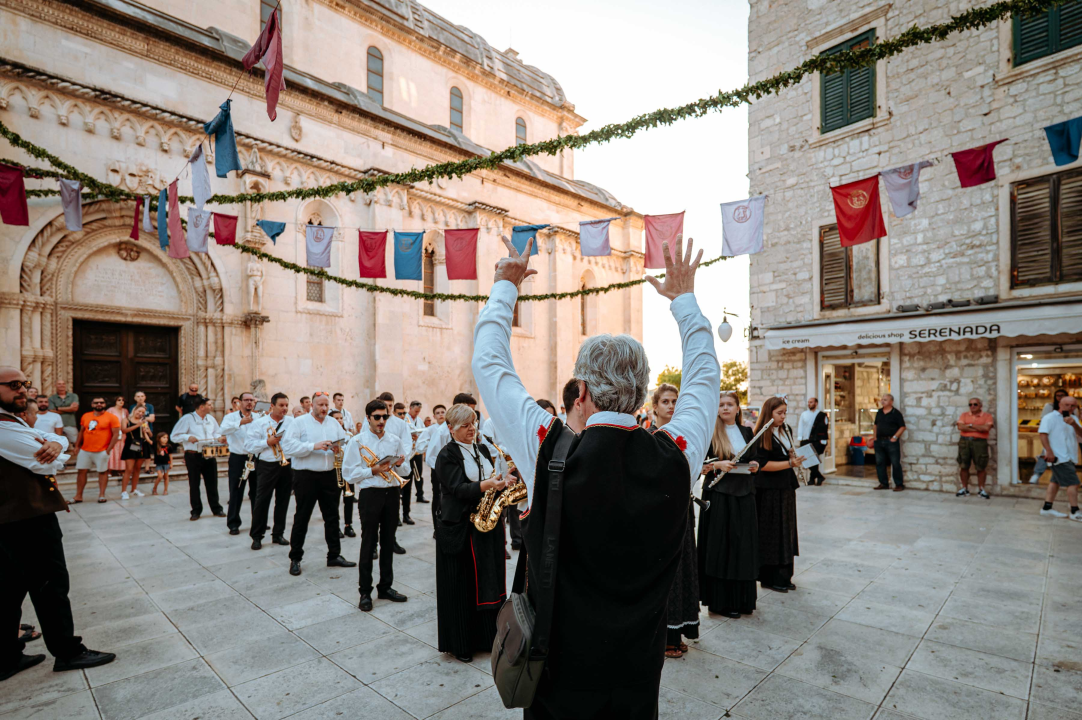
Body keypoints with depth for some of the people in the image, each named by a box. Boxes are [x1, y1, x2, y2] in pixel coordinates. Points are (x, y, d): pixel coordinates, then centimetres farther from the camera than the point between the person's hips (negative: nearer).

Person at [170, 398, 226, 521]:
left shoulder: (211, 418, 9)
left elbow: (217, 432, 21)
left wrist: (219, 438, -1)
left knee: (212, 483, 8)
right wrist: (188, 437, -22)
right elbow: (174, 436, -6)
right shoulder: (187, 419, -7)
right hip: (193, 456, -4)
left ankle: (216, 509, 17)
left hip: (210, 455, 4)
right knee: (194, 484, 6)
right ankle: (196, 511, 18)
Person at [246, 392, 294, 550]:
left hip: (287, 466, 2)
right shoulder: (259, 423, 0)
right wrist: (267, 442, -16)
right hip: (267, 466, -2)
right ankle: (256, 536, 15)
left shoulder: (292, 422, 5)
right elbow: (249, 445, -5)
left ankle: (278, 534, 23)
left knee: (283, 501, 10)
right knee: (262, 501, 2)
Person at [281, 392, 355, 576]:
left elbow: (346, 441, 10)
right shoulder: (299, 422, -4)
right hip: (306, 476, -5)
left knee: (332, 516, 11)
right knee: (301, 518, 6)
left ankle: (334, 555, 23)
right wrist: (313, 446, -23)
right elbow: (288, 445, -15)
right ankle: (295, 558, 21)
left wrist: (340, 447, -12)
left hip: (329, 475, 5)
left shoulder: (334, 423, 11)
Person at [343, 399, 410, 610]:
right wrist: (373, 470, -18)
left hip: (392, 493, 4)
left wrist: (401, 463, -6)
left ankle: (385, 587, 28)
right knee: (368, 543, 4)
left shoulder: (395, 439, 7)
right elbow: (349, 473, -9)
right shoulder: (357, 441, -4)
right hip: (370, 494, -4)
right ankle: (365, 592, 17)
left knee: (388, 542, 14)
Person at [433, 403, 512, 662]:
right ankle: (459, 643, 21)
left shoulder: (483, 449, 11)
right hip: (459, 527, -6)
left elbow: (494, 477, 13)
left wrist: (503, 479, -10)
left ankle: (486, 637, 29)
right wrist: (486, 484, -36)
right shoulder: (447, 455, -9)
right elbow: (459, 488, -20)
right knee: (460, 586, 4)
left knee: (488, 582, 13)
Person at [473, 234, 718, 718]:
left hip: (560, 676, -2)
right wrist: (684, 299, 12)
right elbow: (705, 378, 1)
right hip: (638, 677, 3)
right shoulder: (676, 458, -18)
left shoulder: (550, 452, -26)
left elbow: (489, 362, -12)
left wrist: (505, 286, 2)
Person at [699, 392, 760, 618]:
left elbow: (752, 460, 19)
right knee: (720, 546, 0)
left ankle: (742, 598, 22)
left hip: (744, 494, 5)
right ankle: (721, 601, 12)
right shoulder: (710, 432, -4)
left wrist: (754, 465, -2)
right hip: (719, 495, -4)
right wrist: (717, 464, -21)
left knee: (743, 545, 8)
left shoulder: (747, 432, 11)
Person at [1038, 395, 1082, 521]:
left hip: (1070, 457, 8)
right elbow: (1043, 434, -13)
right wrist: (1049, 452, -21)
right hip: (1058, 457, -8)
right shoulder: (1050, 418, -7)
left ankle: (1047, 507, 18)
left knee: (1056, 481, 11)